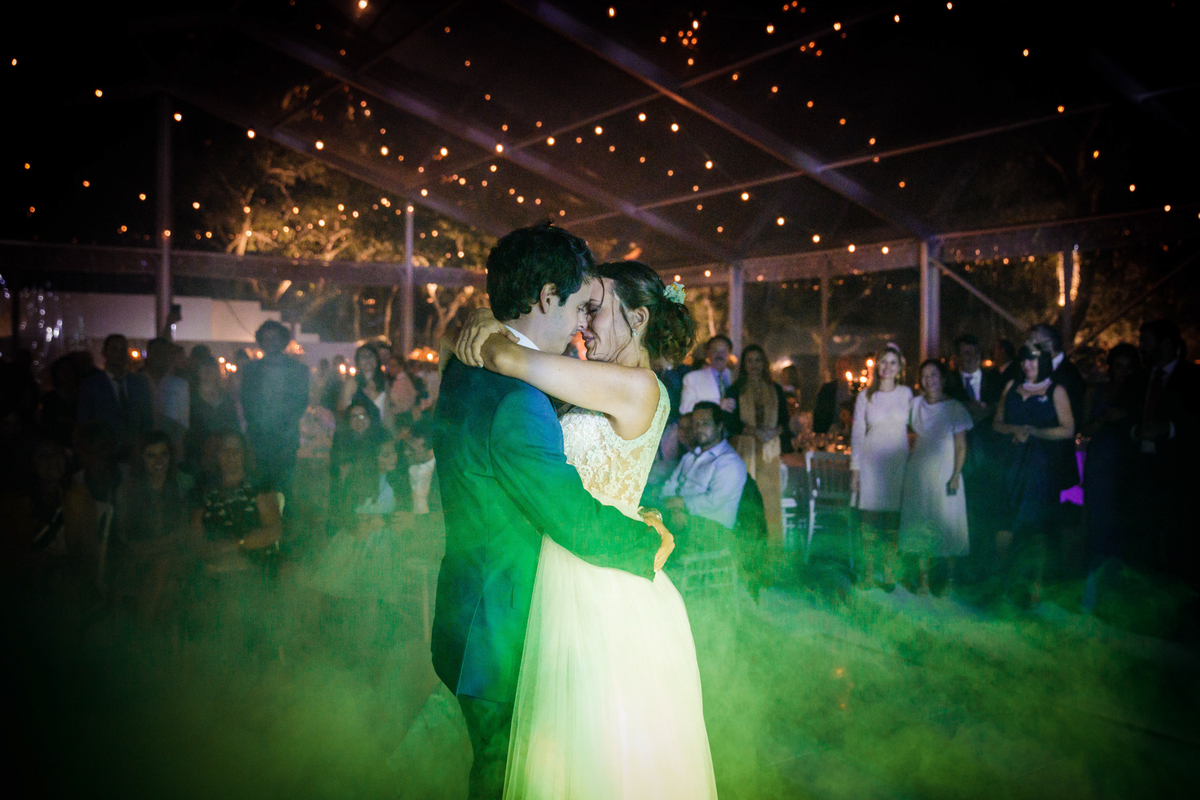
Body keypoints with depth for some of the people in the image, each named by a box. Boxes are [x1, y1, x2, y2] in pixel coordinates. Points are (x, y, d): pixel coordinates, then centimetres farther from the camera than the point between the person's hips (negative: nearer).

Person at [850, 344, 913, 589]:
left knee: (893, 521, 1)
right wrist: (854, 469, 0)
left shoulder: (906, 394, 6)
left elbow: (913, 428, 10)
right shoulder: (865, 396, 4)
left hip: (898, 463, 1)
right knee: (869, 520, -2)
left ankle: (888, 574, 10)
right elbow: (857, 433, 5)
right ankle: (868, 573, 6)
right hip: (871, 462, -1)